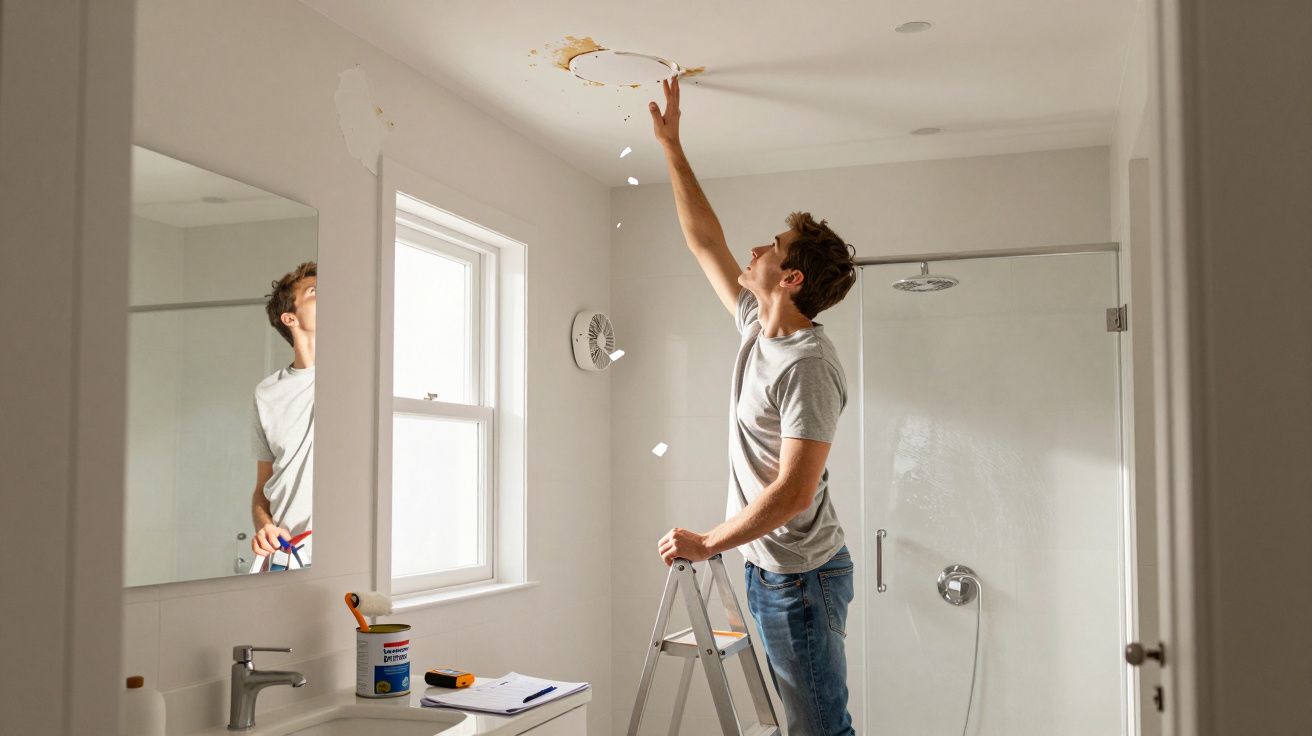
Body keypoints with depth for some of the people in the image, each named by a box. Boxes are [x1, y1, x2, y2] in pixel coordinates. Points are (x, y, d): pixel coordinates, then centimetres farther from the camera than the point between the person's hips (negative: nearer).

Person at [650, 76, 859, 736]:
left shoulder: (808, 366, -21)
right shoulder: (756, 324, 7)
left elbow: (793, 491, -26)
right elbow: (703, 239, 17)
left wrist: (707, 544, -19)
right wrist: (671, 145, 18)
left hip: (800, 574, -9)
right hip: (770, 566, 9)